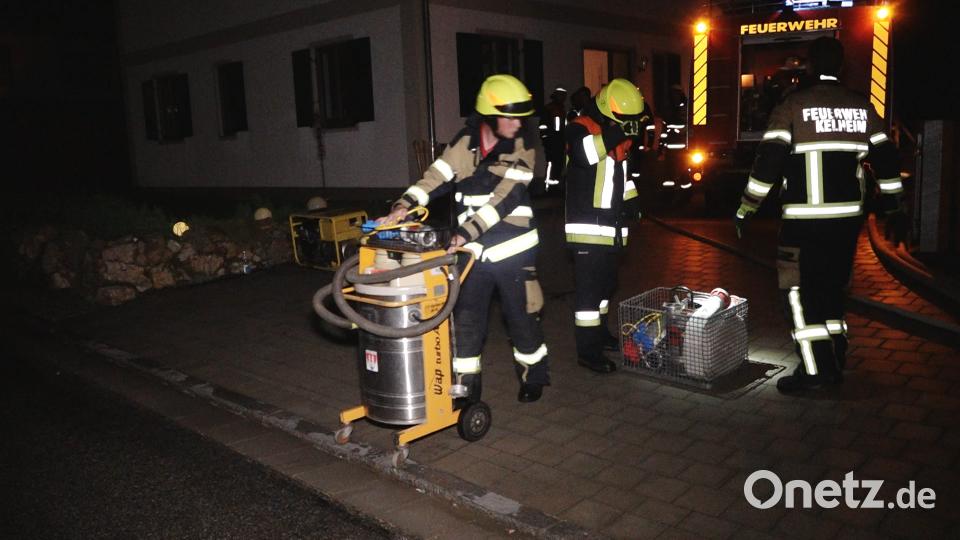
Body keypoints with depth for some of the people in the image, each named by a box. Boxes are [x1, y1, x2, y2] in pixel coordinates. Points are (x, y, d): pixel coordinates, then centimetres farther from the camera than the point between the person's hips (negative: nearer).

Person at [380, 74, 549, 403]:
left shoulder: (522, 150, -7)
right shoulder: (465, 142, 1)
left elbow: (503, 199, -18)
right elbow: (437, 177, -6)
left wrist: (467, 232, -27)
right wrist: (405, 205, -23)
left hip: (514, 249, -2)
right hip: (475, 250, 2)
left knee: (521, 317, 8)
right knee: (466, 318, 4)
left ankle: (533, 376, 31)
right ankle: (466, 386, 19)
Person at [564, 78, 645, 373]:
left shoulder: (620, 135, 15)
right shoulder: (581, 128, -12)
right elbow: (581, 154, -35)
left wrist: (630, 200, 19)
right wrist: (609, 136, -40)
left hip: (610, 226, 9)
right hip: (587, 226, -9)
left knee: (606, 283, 20)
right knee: (589, 288, -8)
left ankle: (599, 333, 36)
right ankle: (588, 351, -1)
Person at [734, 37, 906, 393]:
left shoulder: (793, 105, -6)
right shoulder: (861, 106, 9)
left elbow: (768, 161, -13)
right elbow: (885, 158, 12)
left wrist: (745, 210, -7)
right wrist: (893, 208, 23)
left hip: (805, 218, -5)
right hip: (848, 216, 6)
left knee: (799, 288, 0)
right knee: (832, 286, 17)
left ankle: (815, 368, -5)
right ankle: (833, 361, 25)